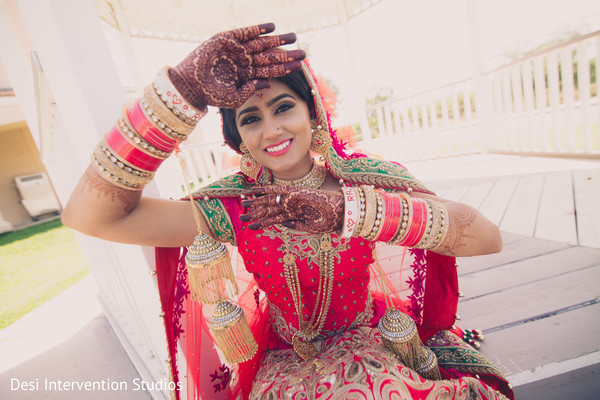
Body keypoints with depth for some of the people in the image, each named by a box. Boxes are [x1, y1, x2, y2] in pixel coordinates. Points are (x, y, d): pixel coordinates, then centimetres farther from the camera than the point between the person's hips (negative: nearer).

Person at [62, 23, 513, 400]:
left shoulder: (366, 178, -16)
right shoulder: (234, 209, -17)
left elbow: (488, 237, -25)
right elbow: (88, 215, -25)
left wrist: (344, 210, -36)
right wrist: (184, 90, -34)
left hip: (369, 344, 1)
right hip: (285, 362, 0)